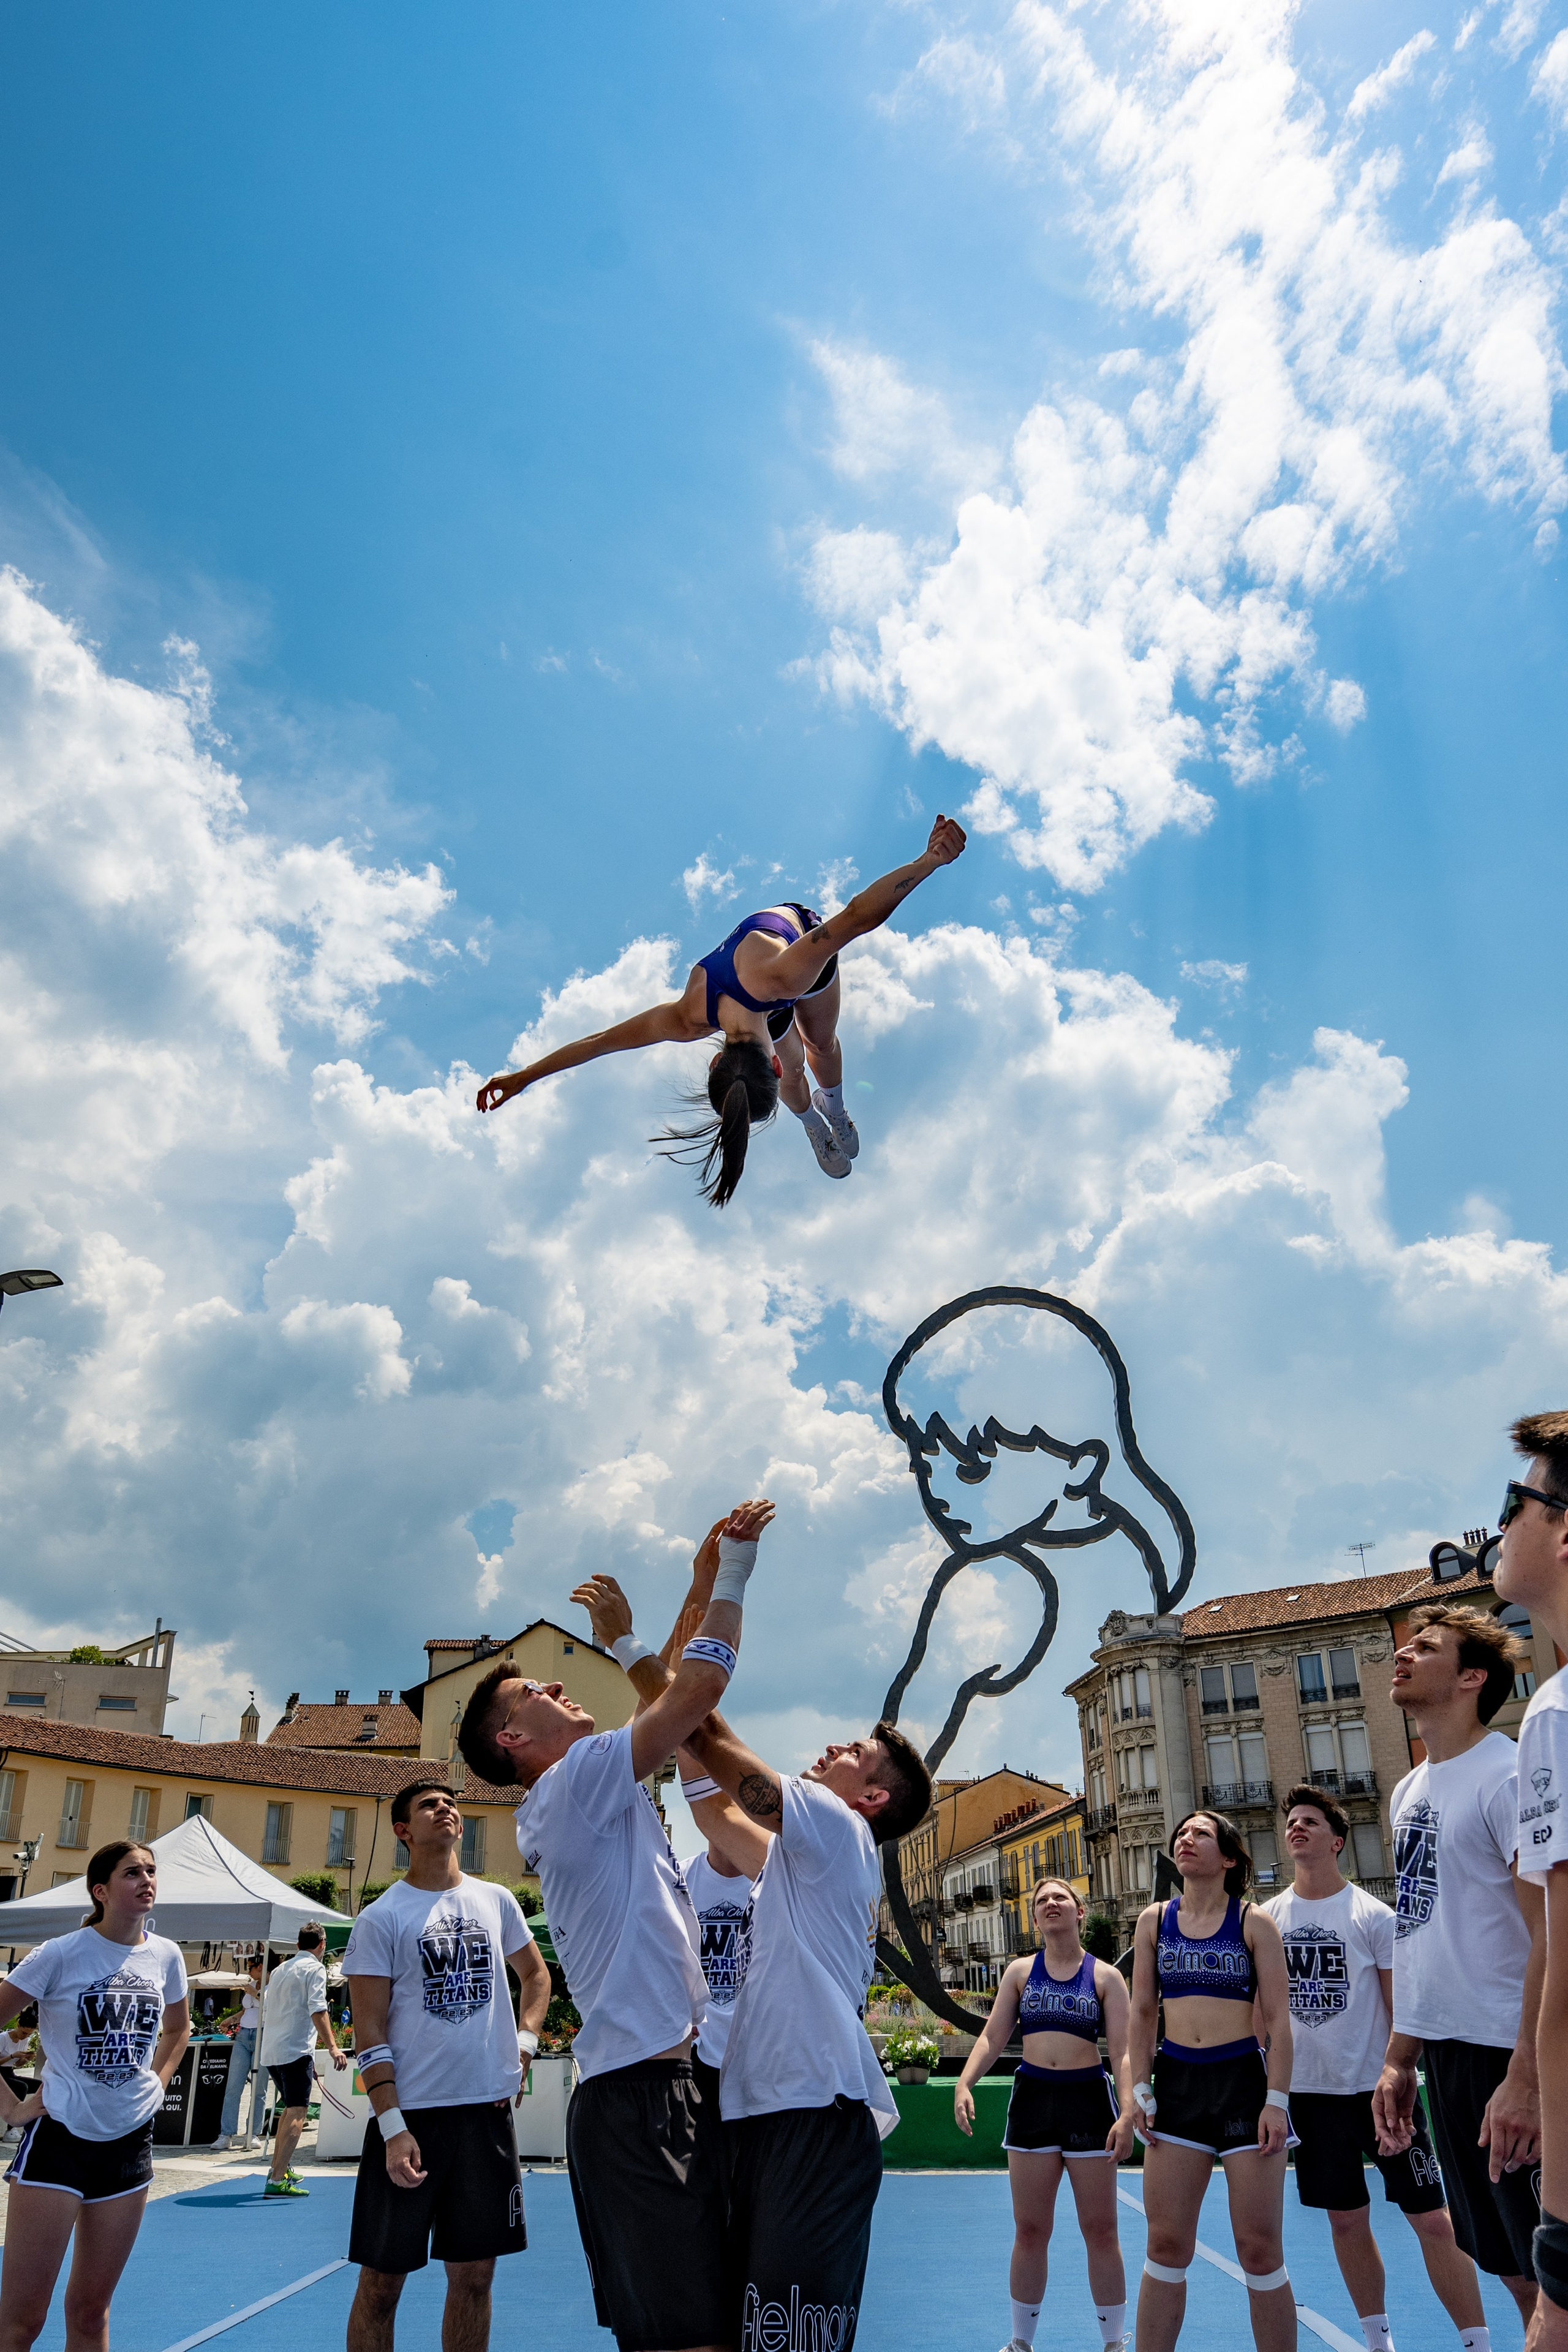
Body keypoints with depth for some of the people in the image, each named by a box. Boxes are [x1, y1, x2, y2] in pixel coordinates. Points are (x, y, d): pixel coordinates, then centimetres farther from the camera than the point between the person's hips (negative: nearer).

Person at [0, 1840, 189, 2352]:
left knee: (90, 2310, 13)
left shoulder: (165, 1956, 2)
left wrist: (157, 2082, 8)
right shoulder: (63, 1954, -13)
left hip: (130, 2141, 5)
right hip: (60, 2137, -4)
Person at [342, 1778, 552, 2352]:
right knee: (381, 2279, 4)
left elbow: (535, 1973, 22)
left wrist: (525, 2041, 5)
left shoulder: (496, 1900, 7)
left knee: (473, 2275, 11)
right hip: (409, 2113, -4)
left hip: (488, 2110, 4)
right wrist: (392, 2126, -14)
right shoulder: (381, 1917, -5)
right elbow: (368, 2032, -7)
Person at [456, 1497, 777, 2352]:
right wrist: (734, 1567, -3)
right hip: (645, 2093, -10)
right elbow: (699, 1685, -13)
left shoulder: (576, 1804, 20)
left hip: (644, 2089, 10)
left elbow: (669, 1699, 28)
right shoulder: (578, 1778, -9)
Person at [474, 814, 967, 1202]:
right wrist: (523, 1078, -24)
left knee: (822, 1042, 23)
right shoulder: (690, 1019, -43)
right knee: (795, 1069, 15)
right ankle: (814, 1125, 52)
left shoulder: (782, 977, -54)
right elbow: (600, 1042, -30)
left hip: (800, 928, -1)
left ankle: (835, 1108, 59)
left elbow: (857, 916, -58)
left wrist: (929, 860, -66)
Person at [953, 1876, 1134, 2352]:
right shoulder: (1020, 1971, 6)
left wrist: (1127, 2114, -16)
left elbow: (1122, 2052, -4)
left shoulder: (1105, 1976, 0)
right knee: (1030, 2230, 8)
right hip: (1031, 2099, 2)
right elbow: (993, 2037, 4)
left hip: (1089, 2099, -2)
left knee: (1101, 2229, 5)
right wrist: (965, 2084, -11)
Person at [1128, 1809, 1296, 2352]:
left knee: (1260, 2247, 2)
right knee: (1165, 2244, 4)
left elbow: (1278, 2018, -4)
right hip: (1176, 2083, 3)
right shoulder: (1154, 1920, 6)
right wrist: (1141, 2091, 3)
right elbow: (1142, 2012, 9)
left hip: (1244, 2082, -3)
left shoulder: (1254, 1923, -2)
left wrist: (1277, 2100, -10)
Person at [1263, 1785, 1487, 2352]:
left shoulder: (1373, 1915, -6)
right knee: (1347, 2221, 12)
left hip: (1377, 2089, -3)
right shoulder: (1269, 1917, 2)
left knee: (1432, 2220, -3)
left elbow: (1403, 2010, -5)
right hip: (1309, 2092, 3)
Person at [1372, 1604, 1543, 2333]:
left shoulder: (1509, 1774, -13)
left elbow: (1550, 1932, -19)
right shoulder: (1409, 1792, 12)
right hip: (1447, 2050, 8)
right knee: (1510, 2266, 16)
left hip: (1508, 2054, -8)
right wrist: (1399, 2059, 14)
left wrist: (1527, 2077, -23)